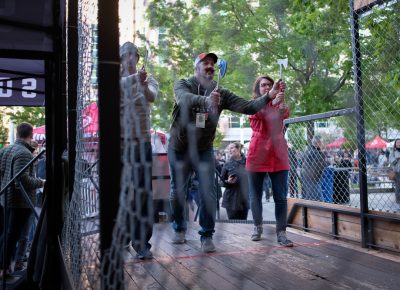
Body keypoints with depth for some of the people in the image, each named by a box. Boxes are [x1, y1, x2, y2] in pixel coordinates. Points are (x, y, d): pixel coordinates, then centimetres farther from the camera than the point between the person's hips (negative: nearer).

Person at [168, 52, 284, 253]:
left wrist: (269, 97, -28)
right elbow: (185, 99, -36)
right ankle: (179, 229, 32)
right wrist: (206, 100, -56)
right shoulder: (183, 85, -12)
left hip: (204, 150, 1)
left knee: (208, 193, -7)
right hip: (179, 148, -1)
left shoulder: (221, 93, -4)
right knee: (177, 192, 11)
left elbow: (246, 106, -13)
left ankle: (206, 235, 8)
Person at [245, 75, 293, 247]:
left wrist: (282, 101, -33)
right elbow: (259, 113, -19)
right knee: (256, 195, 8)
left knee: (281, 197, -3)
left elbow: (284, 114, -12)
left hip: (278, 154, 1)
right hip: (257, 153, -1)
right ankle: (258, 227, 26)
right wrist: (273, 101, -37)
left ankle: (281, 233, 1)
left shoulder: (278, 104, 11)